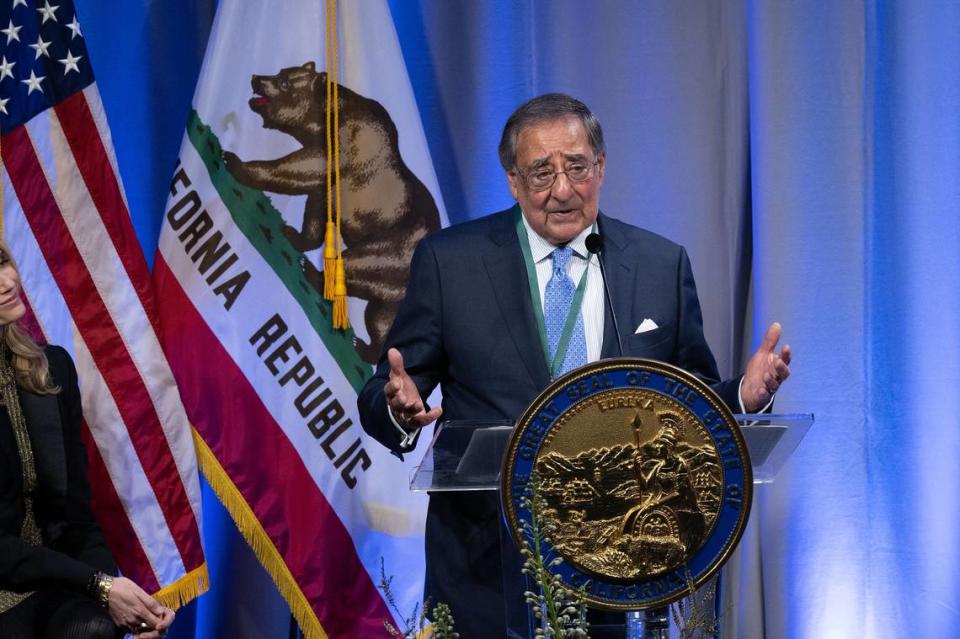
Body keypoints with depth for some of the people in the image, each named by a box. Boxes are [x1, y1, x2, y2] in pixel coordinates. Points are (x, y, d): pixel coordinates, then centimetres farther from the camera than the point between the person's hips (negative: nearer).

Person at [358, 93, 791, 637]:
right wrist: (402, 408, -24)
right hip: (488, 563, -1)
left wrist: (744, 394, -12)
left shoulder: (663, 265, 4)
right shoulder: (450, 261, -1)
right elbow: (380, 398, -1)